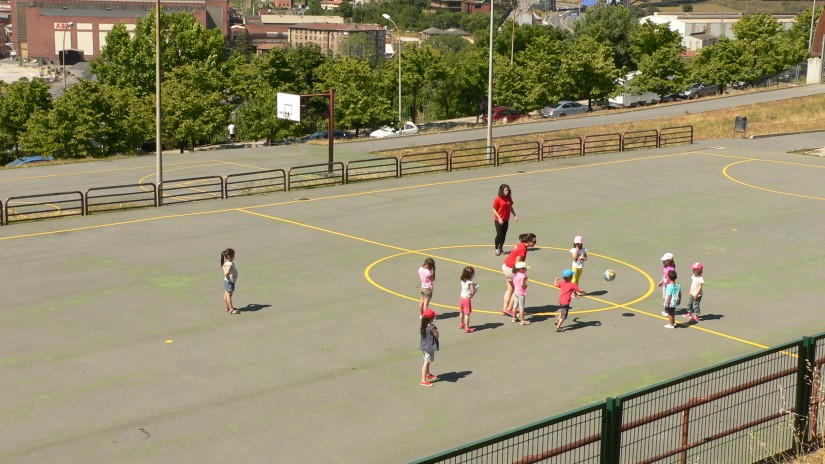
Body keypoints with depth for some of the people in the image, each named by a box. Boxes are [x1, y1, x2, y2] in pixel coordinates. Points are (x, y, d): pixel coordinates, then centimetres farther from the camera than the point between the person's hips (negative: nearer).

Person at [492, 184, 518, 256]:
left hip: (506, 220, 5)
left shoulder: (509, 198, 3)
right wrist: (499, 218, -17)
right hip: (498, 220, -5)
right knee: (499, 234, -4)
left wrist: (514, 216, 9)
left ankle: (500, 248, 24)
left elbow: (510, 207, 15)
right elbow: (494, 209, -10)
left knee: (503, 235, 9)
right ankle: (496, 249, 13)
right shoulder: (498, 199, -14)